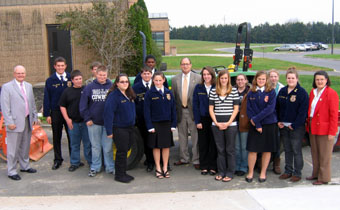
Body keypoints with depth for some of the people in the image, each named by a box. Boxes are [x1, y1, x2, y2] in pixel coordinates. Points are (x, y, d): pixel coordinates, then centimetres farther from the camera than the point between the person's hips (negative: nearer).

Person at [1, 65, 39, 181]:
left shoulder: (29, 86, 14)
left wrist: (35, 117, 14)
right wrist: (9, 122, -14)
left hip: (27, 121, 6)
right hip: (15, 122, -6)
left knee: (25, 146, 16)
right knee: (13, 148, -2)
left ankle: (24, 166, 30)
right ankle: (11, 171, 8)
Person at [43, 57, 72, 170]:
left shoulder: (70, 78, 2)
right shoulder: (50, 80, 2)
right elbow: (46, 98, 2)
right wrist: (47, 114, -4)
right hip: (56, 112, 0)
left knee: (71, 135, 7)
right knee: (56, 137, 8)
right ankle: (58, 160, 19)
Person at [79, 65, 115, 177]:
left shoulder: (112, 87, -2)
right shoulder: (89, 87, 0)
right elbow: (83, 105, 2)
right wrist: (87, 118, -3)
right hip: (94, 122, 1)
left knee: (108, 147, 6)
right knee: (95, 146, 12)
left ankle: (110, 167, 20)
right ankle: (95, 167, 24)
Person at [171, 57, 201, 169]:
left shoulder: (198, 78, -1)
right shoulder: (175, 79, 8)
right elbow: (173, 96, 9)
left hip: (193, 110, -3)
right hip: (180, 111, 3)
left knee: (195, 137, 0)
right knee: (182, 136, 13)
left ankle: (196, 160, 9)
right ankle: (184, 158, 26)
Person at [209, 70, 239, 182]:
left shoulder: (234, 91, 1)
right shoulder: (213, 91, 6)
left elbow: (236, 108, 0)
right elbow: (211, 109, 5)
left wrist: (228, 123, -8)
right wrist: (217, 123, -4)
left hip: (231, 124, -2)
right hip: (216, 124, 2)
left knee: (230, 149, 4)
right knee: (220, 149, 9)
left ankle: (230, 173, 12)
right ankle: (221, 172, 18)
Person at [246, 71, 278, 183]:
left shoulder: (271, 92, -2)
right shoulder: (251, 93, 4)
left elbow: (270, 108, -12)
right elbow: (249, 110, -1)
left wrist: (256, 119, -16)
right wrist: (257, 125, -11)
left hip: (269, 124, -1)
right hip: (255, 125, 1)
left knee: (267, 150, 6)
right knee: (252, 150, 0)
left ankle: (263, 173, 19)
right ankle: (250, 173, 14)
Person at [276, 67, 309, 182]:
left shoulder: (302, 92, -8)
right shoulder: (282, 91, 10)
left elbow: (303, 111, -12)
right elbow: (277, 107, 15)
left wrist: (294, 125, -14)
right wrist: (278, 121, 4)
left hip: (296, 127, -5)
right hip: (283, 126, 6)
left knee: (296, 151, 1)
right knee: (287, 150, 13)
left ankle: (297, 173, 12)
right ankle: (288, 171, 23)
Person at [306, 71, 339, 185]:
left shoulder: (331, 93, -11)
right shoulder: (313, 92, 10)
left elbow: (334, 114, -13)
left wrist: (332, 132, -16)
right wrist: (309, 123, 7)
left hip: (324, 129, -7)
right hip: (313, 127, 7)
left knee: (324, 155, 4)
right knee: (315, 153, 16)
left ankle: (323, 178, 15)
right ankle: (316, 174, 30)